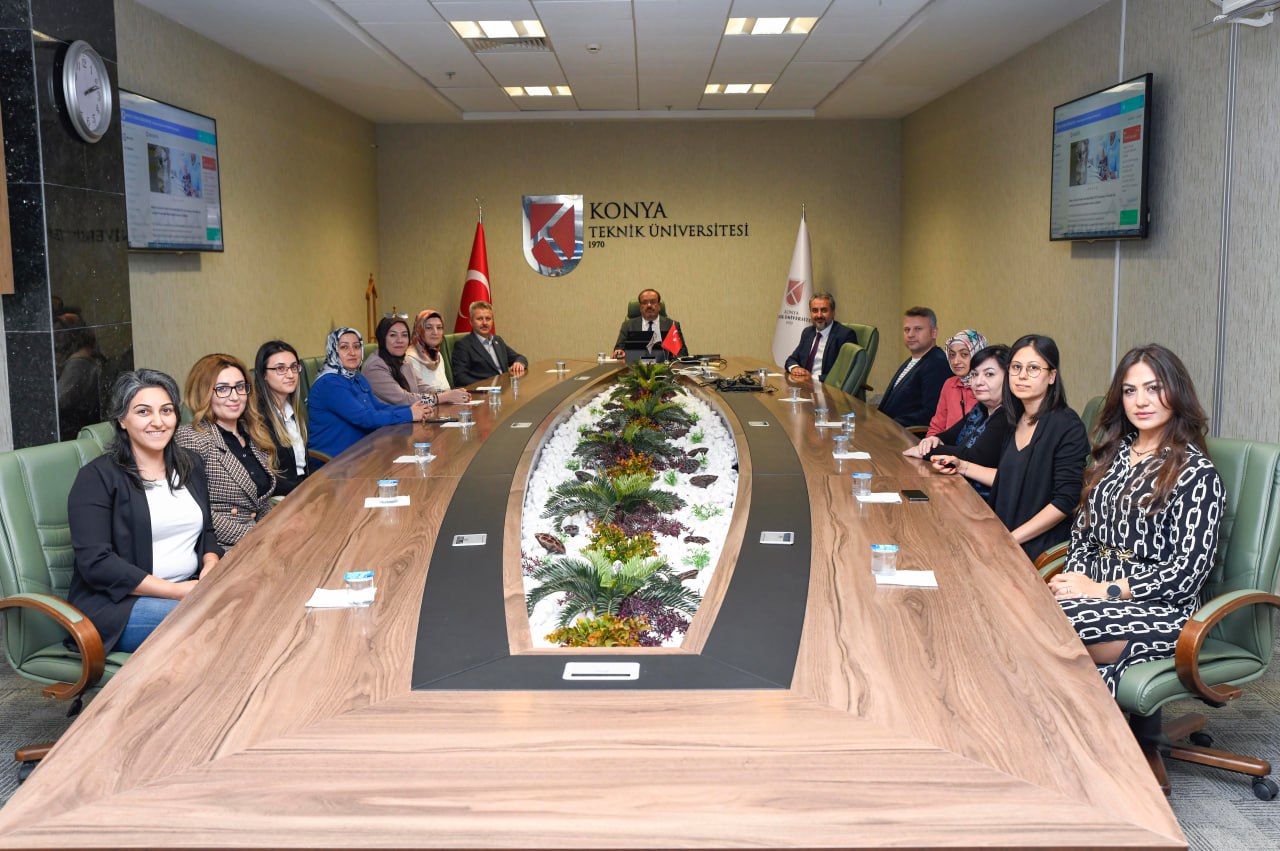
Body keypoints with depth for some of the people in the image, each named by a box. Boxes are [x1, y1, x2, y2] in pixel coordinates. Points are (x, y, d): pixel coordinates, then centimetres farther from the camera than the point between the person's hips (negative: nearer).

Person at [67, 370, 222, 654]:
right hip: (116, 604, -6)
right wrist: (177, 591, -18)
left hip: (191, 588, 6)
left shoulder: (190, 464, 15)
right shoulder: (97, 477, -5)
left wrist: (211, 565, -3)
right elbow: (95, 563, -13)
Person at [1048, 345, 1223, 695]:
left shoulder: (1196, 472, -5)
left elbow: (1187, 573, -11)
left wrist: (1100, 590, -16)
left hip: (1160, 611, -6)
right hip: (1094, 594, 6)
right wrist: (1072, 580, -6)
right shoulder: (1111, 454, 15)